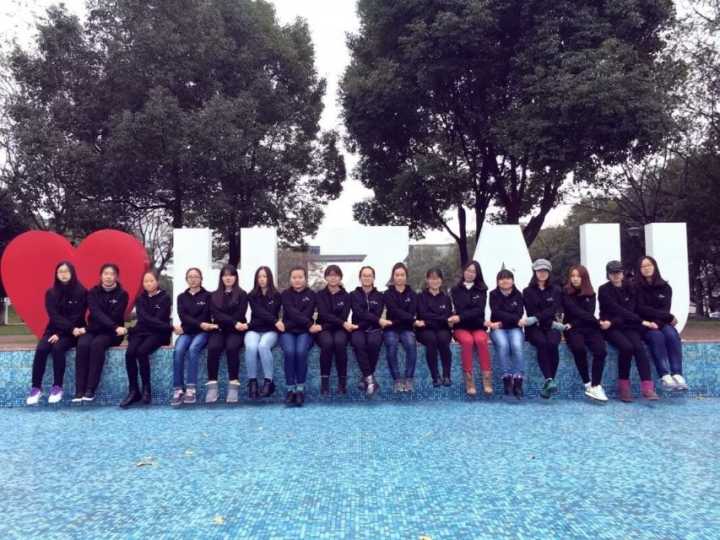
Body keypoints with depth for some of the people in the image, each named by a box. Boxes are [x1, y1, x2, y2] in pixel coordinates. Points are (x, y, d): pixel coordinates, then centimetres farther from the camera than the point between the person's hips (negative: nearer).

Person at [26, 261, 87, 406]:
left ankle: (57, 387, -18)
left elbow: (77, 317, -8)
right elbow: (54, 316, -7)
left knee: (57, 348, -30)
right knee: (41, 349, -25)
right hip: (53, 330, 3)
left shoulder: (81, 292, -4)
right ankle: (36, 388, -15)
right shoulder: (51, 293, 4)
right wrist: (71, 328, -24)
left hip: (70, 333, -3)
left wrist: (60, 334, -18)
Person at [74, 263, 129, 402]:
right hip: (93, 330, 2)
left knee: (97, 344, -33)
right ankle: (79, 391, -29)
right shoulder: (93, 292, 4)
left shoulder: (122, 294, -1)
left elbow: (115, 317, -9)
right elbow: (96, 314, -12)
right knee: (82, 344, -29)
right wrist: (115, 327, -27)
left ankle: (90, 390, -31)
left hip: (111, 333, -2)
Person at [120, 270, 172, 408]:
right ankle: (133, 391, -16)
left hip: (157, 333, -4)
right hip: (141, 331, 4)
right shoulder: (141, 298, 10)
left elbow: (159, 319, -11)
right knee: (129, 353, -24)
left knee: (141, 351, -30)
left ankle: (146, 389, -16)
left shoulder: (165, 298, -2)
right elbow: (144, 318, -8)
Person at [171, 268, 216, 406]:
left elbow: (205, 316, -5)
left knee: (193, 349, -33)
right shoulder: (181, 297, 15)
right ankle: (178, 390, -27)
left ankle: (191, 389, -34)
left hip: (202, 332, -2)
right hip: (186, 332, 3)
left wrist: (184, 328, -14)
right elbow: (183, 316, -1)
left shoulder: (207, 296, 6)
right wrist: (200, 324, -20)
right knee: (178, 350, -28)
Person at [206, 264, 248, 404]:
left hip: (235, 331, -2)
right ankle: (212, 385, -27)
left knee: (231, 347, -33)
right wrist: (234, 322, -14)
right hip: (219, 330, 2)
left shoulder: (242, 294, 8)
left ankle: (234, 385, -29)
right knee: (213, 347, -29)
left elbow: (240, 316, -3)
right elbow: (216, 315, -1)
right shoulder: (214, 295, 14)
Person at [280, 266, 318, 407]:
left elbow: (307, 314, -5)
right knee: (289, 351, -29)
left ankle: (300, 389, -19)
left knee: (301, 351, -30)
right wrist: (310, 324, -21)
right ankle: (290, 389, -20)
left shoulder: (311, 295, 8)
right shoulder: (286, 294, 8)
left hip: (304, 331, 0)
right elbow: (292, 313, -9)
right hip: (288, 331, 0)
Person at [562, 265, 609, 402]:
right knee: (579, 348, -34)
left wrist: (573, 324, -18)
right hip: (573, 329, -3)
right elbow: (577, 312, -10)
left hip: (589, 328, 3)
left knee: (601, 350, -26)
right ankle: (588, 384, -19)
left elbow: (590, 313, -3)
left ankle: (595, 386, -24)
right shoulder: (566, 293, 1)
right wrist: (598, 322, -18)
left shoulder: (590, 294, 11)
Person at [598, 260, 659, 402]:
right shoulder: (604, 290, -5)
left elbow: (630, 309, -1)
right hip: (611, 328, -3)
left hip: (627, 326, 3)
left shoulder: (629, 288, 10)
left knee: (639, 347, -26)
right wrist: (642, 321, -23)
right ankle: (623, 386, -16)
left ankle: (648, 388, -32)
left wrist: (614, 321, -18)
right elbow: (618, 310, -15)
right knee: (627, 347, -30)